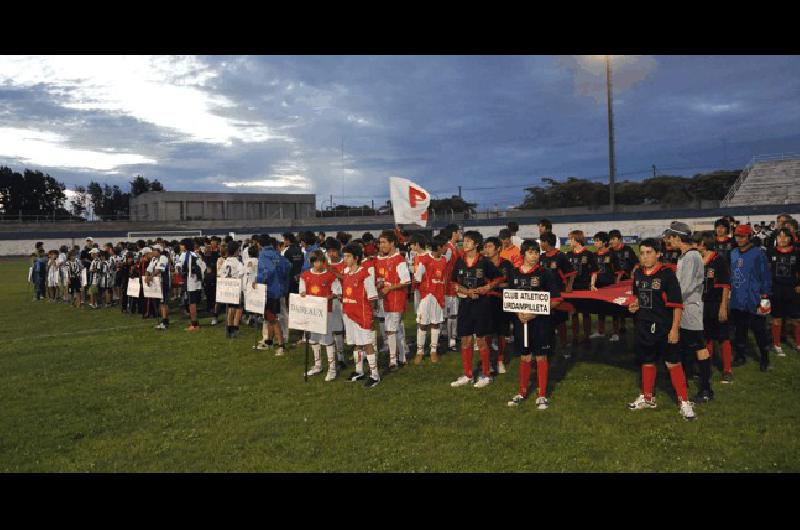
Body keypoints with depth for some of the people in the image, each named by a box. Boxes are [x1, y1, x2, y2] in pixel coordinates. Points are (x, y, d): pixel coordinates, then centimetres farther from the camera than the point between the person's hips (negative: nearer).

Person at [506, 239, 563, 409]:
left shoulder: (545, 273, -6)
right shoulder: (515, 274, 5)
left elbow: (556, 300, -7)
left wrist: (536, 312, -15)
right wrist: (518, 313, -8)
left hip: (541, 321, -3)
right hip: (521, 320, 3)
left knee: (541, 357, 4)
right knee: (524, 357, 13)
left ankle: (542, 395, 15)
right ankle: (522, 392, 26)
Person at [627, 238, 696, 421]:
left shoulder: (667, 274, -13)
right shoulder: (638, 273, 6)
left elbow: (677, 304, -13)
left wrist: (674, 329, -16)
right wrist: (634, 305, 2)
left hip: (664, 328, -6)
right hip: (644, 327, 6)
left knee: (673, 364, -3)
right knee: (647, 362, 17)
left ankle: (684, 402, 8)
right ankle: (647, 398, 31)